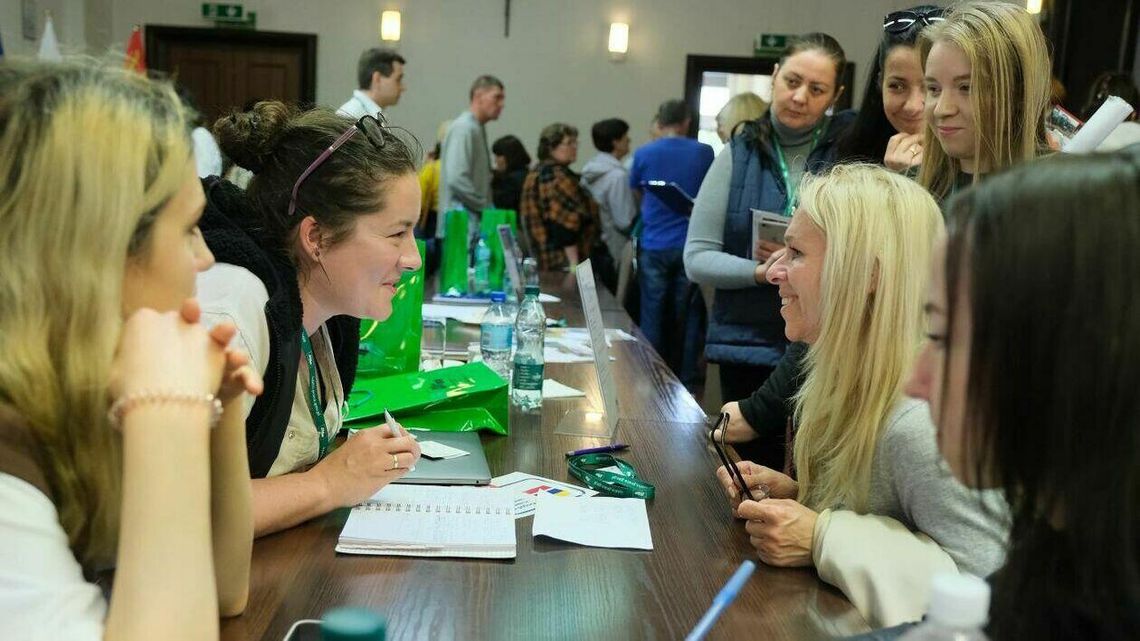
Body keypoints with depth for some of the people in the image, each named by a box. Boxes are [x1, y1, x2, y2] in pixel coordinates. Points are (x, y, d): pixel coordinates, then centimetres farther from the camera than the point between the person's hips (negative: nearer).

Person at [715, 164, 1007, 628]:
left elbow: (981, 582, -26)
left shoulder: (921, 421, -25)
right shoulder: (852, 379, 3)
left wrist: (822, 537, -25)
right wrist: (790, 493, -1)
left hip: (876, 624, -7)